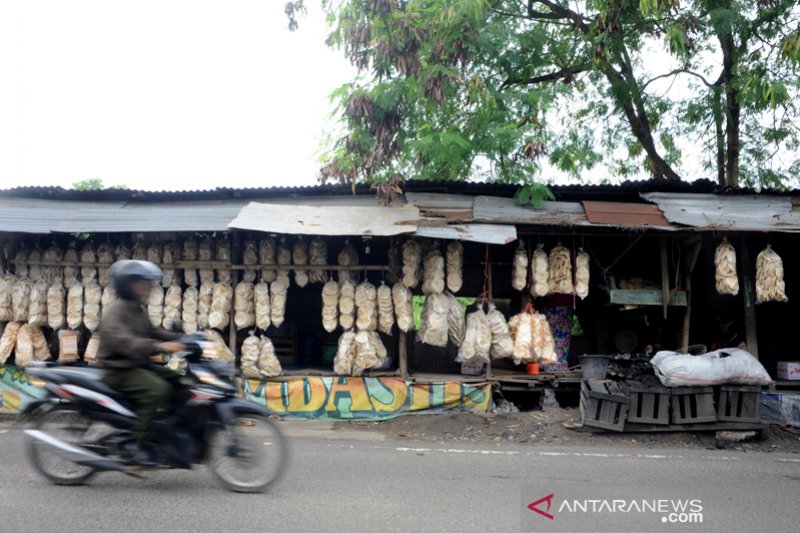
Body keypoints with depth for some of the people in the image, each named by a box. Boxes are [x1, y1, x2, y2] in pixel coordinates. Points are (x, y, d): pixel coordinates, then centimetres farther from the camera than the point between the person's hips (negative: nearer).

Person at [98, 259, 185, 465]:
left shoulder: (137, 309, 14)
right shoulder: (115, 311, -17)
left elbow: (151, 332, 23)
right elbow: (122, 341, -33)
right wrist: (159, 346, -44)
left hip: (140, 365, 10)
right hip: (120, 370, -10)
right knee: (158, 390, -30)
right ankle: (137, 443, -22)